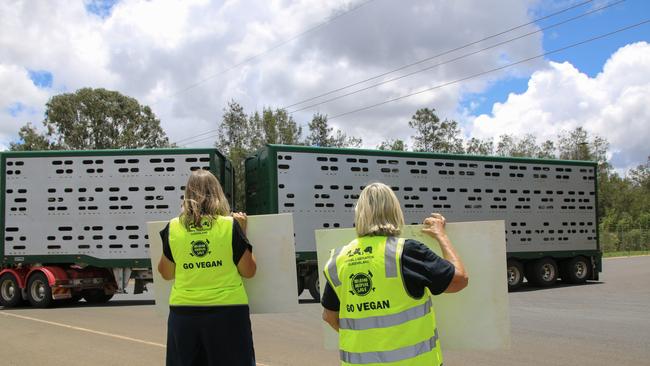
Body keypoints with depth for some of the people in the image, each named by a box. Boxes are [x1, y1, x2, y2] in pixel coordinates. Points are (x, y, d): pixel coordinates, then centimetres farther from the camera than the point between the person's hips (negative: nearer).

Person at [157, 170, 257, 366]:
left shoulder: (174, 227, -1)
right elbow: (249, 271, 0)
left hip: (183, 311, 2)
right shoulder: (230, 225, -7)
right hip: (227, 310, -2)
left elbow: (166, 273, 11)